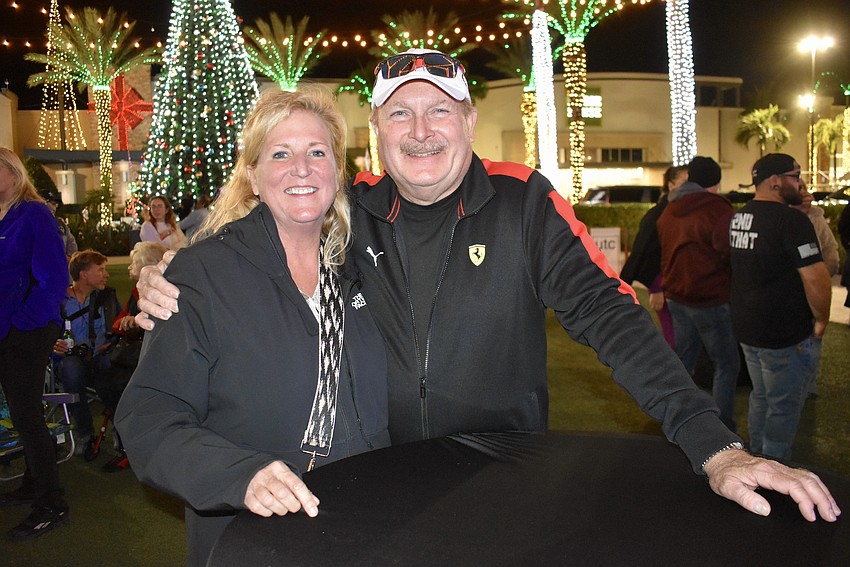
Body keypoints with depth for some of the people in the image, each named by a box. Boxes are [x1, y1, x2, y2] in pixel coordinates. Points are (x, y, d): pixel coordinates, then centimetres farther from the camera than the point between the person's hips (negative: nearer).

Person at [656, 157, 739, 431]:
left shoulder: (669, 211, 9)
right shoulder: (717, 209, -15)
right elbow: (729, 252, -19)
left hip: (677, 297, 8)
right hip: (711, 301, -7)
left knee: (683, 361, 17)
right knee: (726, 365, 3)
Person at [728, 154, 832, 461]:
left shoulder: (736, 218, 7)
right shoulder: (791, 220, -19)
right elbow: (815, 277, -24)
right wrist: (821, 320, -9)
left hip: (746, 328, 8)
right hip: (785, 334, -8)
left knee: (760, 397, 22)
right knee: (784, 407, 5)